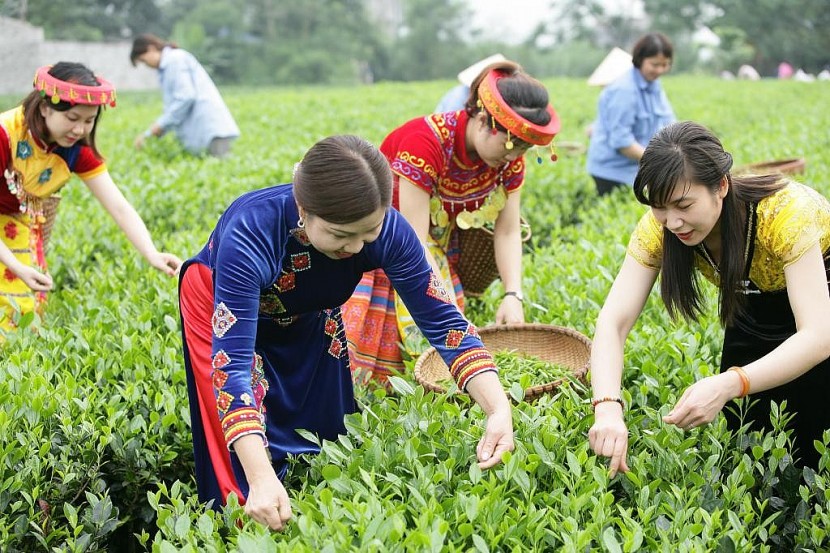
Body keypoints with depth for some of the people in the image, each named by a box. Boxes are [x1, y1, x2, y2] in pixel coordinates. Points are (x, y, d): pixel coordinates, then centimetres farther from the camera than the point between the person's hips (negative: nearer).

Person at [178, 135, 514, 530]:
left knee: (325, 434, 13)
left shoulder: (388, 231, -33)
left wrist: (499, 409, -42)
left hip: (309, 314, 4)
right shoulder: (250, 235, -44)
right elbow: (232, 364, -46)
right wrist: (261, 479, -57)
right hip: (226, 304, -4)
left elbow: (442, 320, -26)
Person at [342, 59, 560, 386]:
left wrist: (513, 295, -23)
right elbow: (414, 244, -33)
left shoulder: (510, 158, -13)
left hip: (439, 247, 6)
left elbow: (508, 232, -8)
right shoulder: (425, 142, -32)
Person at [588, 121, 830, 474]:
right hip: (761, 304, 4)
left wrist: (727, 385, -55)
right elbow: (612, 321, -29)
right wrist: (607, 407, -47)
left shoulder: (785, 211, -38)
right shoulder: (659, 226, -24)